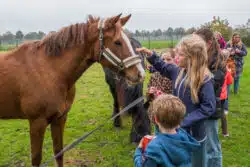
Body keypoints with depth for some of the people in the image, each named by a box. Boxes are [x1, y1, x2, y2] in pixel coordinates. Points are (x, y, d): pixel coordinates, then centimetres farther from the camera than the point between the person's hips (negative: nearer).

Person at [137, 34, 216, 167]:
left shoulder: (204, 79, -22)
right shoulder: (178, 71, -3)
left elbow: (208, 108, -23)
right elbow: (163, 67, 17)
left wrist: (184, 122, -24)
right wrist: (151, 55, 1)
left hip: (194, 133, -6)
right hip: (177, 129, 6)